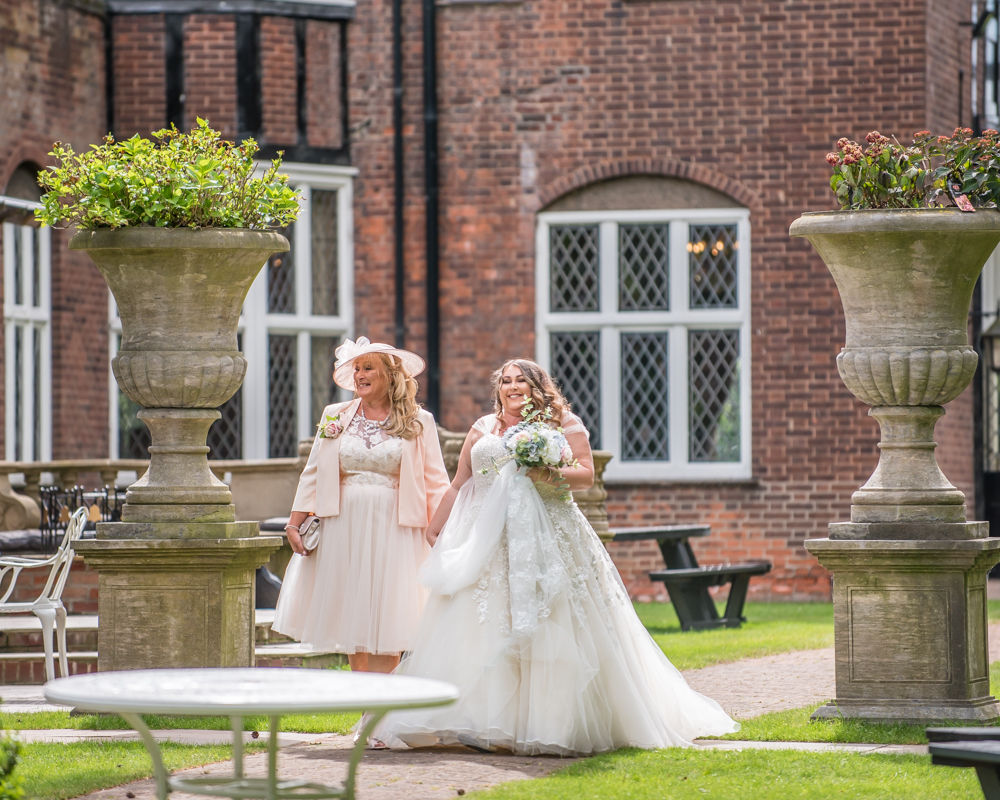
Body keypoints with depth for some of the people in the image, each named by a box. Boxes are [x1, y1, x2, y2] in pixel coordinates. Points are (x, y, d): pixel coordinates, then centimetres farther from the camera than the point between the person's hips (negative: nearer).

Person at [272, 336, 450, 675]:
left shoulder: (418, 422, 3)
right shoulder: (336, 417, 9)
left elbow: (435, 482, 2)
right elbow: (313, 474, 10)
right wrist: (294, 523, 5)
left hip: (394, 530, -2)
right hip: (344, 529, 2)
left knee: (387, 619, -5)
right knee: (352, 615, 4)